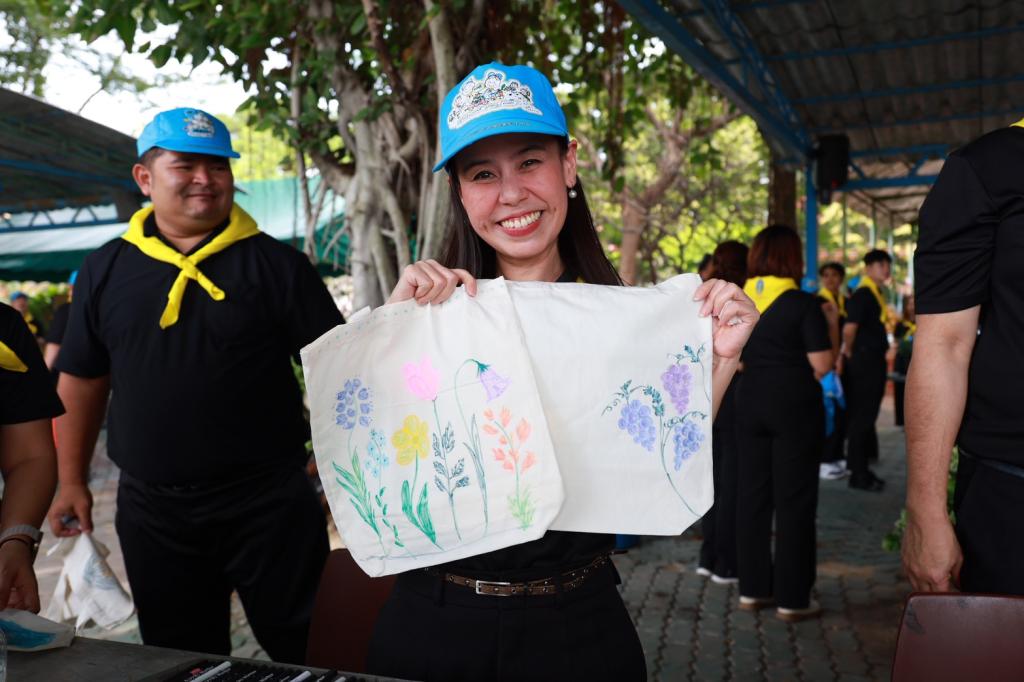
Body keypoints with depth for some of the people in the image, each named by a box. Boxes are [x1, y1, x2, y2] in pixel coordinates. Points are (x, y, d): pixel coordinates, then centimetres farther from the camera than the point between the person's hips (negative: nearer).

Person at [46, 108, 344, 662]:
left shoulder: (276, 264, -3)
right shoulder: (104, 270, 6)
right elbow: (82, 381, 13)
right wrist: (72, 481, 12)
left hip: (269, 502, -3)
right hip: (151, 510, 3)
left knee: (308, 650, 7)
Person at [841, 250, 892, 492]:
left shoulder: (875, 293, 16)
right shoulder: (863, 293, -15)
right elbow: (849, 328, -25)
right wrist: (848, 353, -9)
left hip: (872, 362, 10)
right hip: (864, 362, -10)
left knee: (866, 416, 14)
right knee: (861, 417, -4)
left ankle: (861, 469, 23)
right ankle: (858, 474, 3)